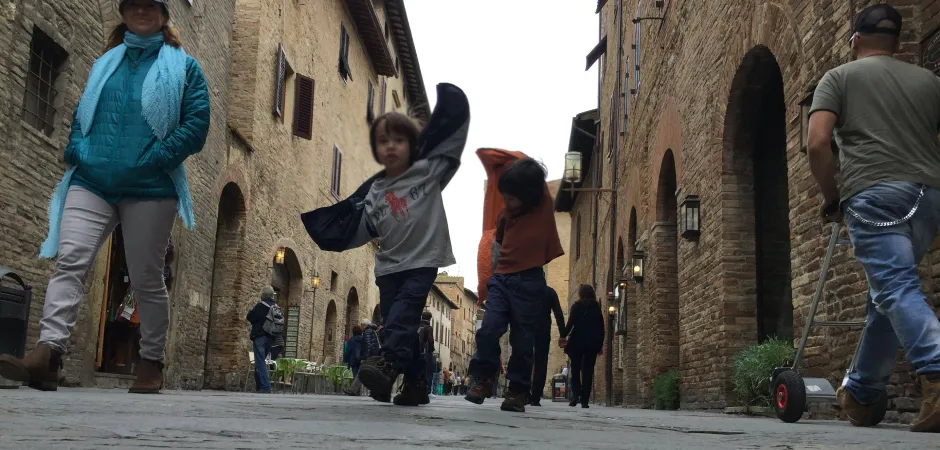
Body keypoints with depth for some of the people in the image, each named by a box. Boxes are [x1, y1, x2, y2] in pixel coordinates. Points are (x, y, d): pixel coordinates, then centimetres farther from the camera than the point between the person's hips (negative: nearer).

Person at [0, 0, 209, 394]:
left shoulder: (182, 66, 7)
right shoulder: (105, 64, 21)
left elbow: (197, 123, -4)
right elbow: (81, 114, 21)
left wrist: (153, 160, -14)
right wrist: (77, 151, 0)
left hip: (149, 189, -3)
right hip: (91, 182, 3)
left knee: (146, 279, 1)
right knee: (70, 261, -14)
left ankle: (152, 362, 13)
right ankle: (47, 353, -24)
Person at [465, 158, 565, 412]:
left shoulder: (544, 207, -3)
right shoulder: (506, 214, 10)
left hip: (529, 282, -3)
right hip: (501, 278, 3)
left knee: (522, 341, 1)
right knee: (488, 330, -11)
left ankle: (518, 391, 11)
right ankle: (484, 379, 6)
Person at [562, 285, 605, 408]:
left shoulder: (577, 306, -2)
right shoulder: (597, 308, 7)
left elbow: (570, 323, -9)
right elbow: (601, 327, 8)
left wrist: (563, 336, -1)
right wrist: (600, 344, 13)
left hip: (577, 342, -2)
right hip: (593, 343, 2)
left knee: (575, 370, 8)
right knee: (588, 371, 3)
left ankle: (576, 394, -11)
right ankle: (584, 400, -3)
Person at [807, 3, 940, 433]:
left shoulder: (839, 77, 11)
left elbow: (818, 143, -3)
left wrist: (830, 196, 9)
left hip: (875, 192, -5)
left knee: (897, 289, -11)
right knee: (887, 292, 15)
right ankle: (860, 393, 25)